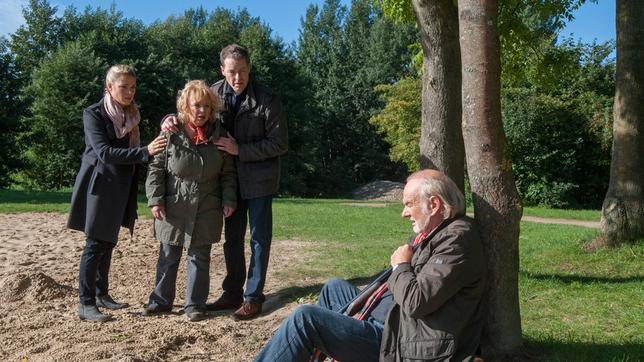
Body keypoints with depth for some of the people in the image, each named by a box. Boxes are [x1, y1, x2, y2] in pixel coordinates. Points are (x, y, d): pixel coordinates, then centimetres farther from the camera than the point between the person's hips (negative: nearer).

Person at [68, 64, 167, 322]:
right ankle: (86, 304, -2)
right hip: (99, 186, -6)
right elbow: (105, 152, -22)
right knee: (96, 244, -7)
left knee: (108, 242, 13)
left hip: (120, 188, 6)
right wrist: (145, 152, -27)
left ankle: (101, 294, 25)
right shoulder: (93, 114, -10)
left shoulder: (131, 115, 10)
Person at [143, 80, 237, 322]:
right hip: (173, 208, -1)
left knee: (200, 258, 8)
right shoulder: (170, 134, -7)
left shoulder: (218, 136, 0)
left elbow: (228, 173, 7)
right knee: (168, 257, 11)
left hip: (205, 211, 1)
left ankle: (195, 304, 20)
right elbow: (156, 169, -3)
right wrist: (155, 200, -9)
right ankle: (161, 300, 26)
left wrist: (229, 199, -1)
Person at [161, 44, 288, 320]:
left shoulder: (267, 100, -15)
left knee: (259, 239, 3)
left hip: (258, 180, -5)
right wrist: (171, 120, -14)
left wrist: (240, 150, -20)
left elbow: (279, 144, -14)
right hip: (230, 179, 5)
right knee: (232, 238, 14)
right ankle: (232, 292, 28)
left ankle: (253, 297, 14)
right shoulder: (215, 93, -2)